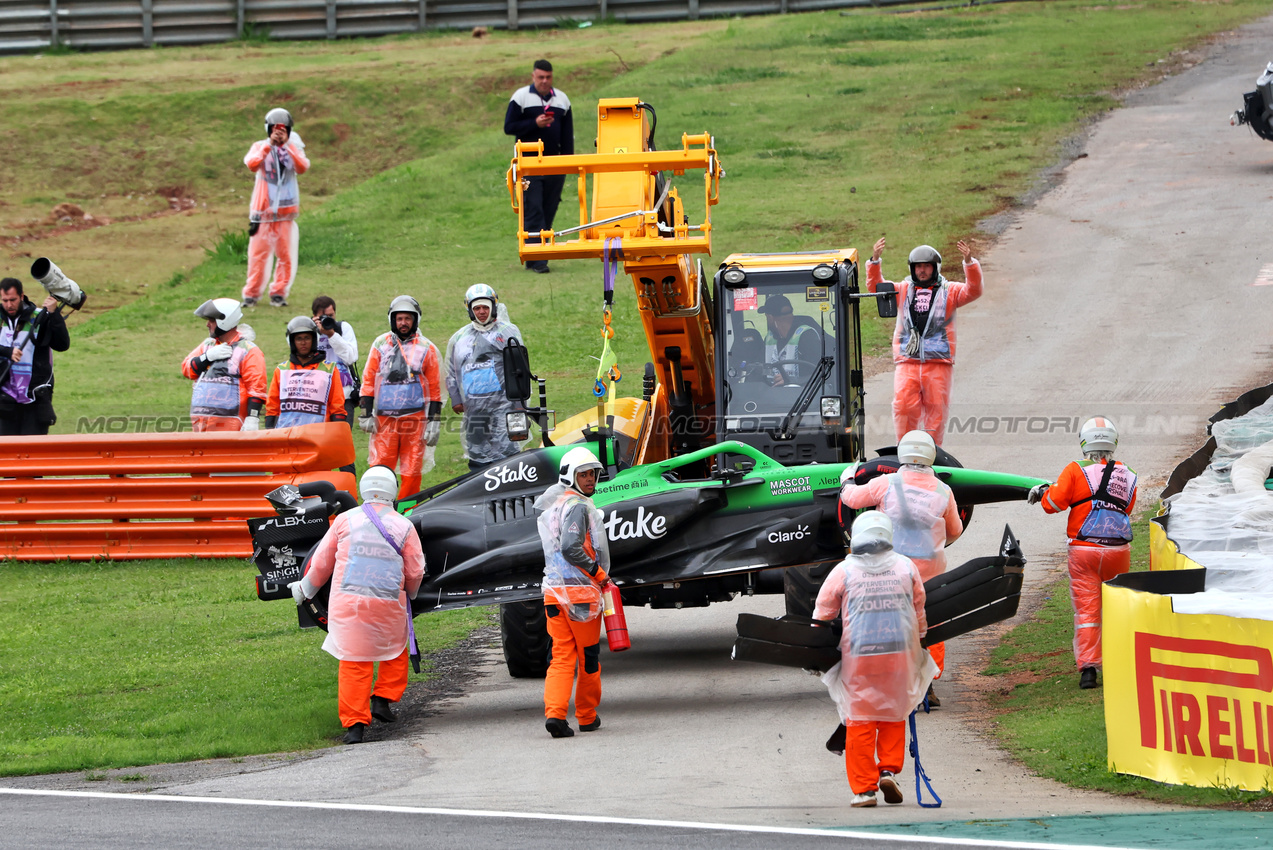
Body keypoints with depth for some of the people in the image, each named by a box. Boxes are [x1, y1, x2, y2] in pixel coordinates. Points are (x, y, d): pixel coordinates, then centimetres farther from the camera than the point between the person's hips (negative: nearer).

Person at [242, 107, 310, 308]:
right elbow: (251, 164, -16)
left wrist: (287, 146, -20)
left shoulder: (294, 149, 7)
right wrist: (269, 145, -22)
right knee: (258, 254, -4)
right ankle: (251, 295, 3)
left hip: (286, 212, 1)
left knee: (286, 255, -1)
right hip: (262, 211, -1)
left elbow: (303, 167, -13)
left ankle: (279, 293, 9)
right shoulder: (260, 147, 4)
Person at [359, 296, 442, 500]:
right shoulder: (381, 344, 9)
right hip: (385, 419, 0)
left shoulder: (426, 349, 8)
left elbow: (434, 389, 9)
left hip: (415, 417, 0)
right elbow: (368, 381, 10)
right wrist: (366, 414, 3)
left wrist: (434, 421, 3)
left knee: (412, 471, 0)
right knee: (379, 468, -7)